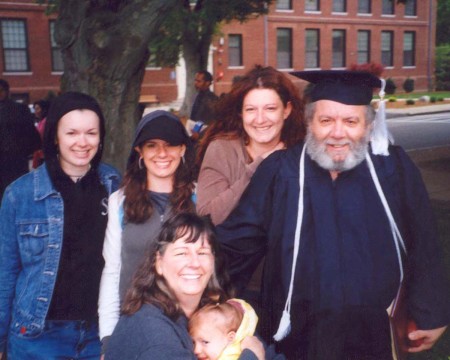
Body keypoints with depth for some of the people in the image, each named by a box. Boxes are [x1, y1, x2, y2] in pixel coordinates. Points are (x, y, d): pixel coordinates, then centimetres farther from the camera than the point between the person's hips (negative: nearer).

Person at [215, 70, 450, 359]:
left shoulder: (394, 169, -8)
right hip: (301, 336, -1)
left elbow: (423, 246, 0)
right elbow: (239, 242, -7)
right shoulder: (280, 171, -11)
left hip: (377, 335, 1)